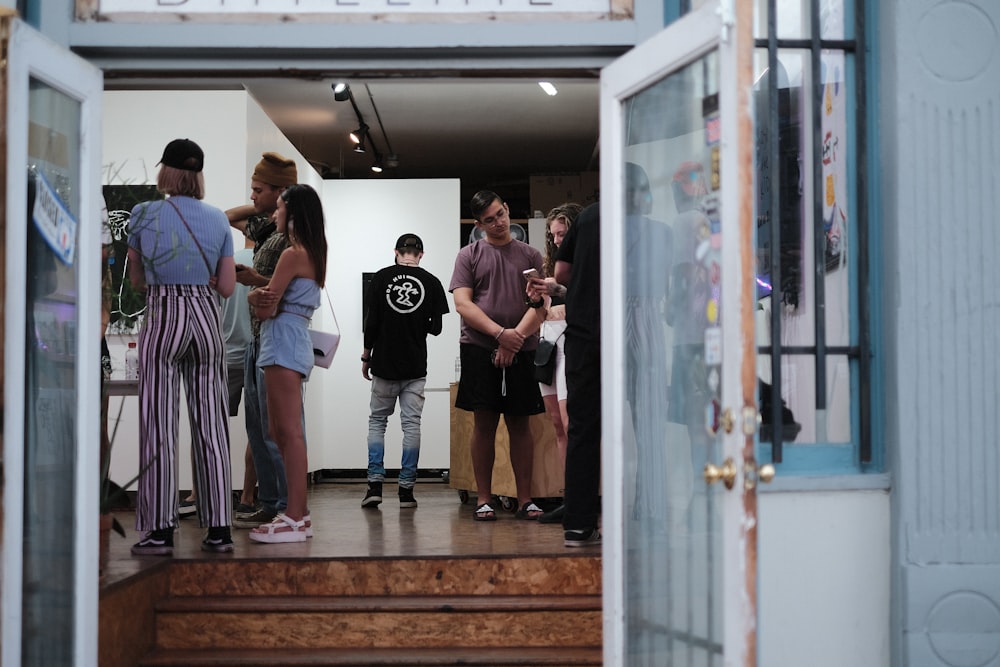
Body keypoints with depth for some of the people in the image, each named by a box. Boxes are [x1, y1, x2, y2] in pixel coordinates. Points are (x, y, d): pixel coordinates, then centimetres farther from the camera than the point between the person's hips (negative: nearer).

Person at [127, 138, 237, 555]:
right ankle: (219, 529, 7)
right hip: (207, 317, 3)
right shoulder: (219, 220, 5)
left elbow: (137, 280, 6)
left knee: (159, 426, -1)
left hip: (163, 318, -3)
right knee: (211, 426, 5)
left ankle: (161, 530, -2)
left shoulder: (144, 215, -3)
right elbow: (227, 287, 5)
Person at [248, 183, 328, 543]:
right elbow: (273, 298, 15)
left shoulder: (293, 253, -11)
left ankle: (294, 520, -10)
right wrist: (260, 295, -5)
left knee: (289, 432, -10)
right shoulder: (312, 253, 18)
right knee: (280, 431, 14)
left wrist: (258, 299, 8)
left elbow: (266, 309, -12)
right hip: (293, 342, 10)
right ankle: (298, 511, 18)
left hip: (284, 343, -10)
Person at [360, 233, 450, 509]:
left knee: (377, 421, 10)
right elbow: (436, 327, 0)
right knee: (411, 424, 3)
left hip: (385, 363, 0)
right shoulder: (431, 282, -1)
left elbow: (372, 321, -5)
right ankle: (406, 489, 3)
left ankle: (375, 484, 3)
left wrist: (366, 356, 6)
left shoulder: (381, 278, -3)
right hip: (416, 367, 0)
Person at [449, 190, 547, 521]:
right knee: (484, 423, -1)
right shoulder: (469, 255, 8)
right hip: (479, 348, -1)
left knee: (520, 423, 3)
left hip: (520, 351, 1)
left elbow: (539, 306, 3)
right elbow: (463, 304, -2)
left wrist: (515, 340, -12)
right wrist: (500, 333, -14)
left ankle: (524, 499, 8)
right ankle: (484, 499, 5)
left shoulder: (530, 255, 11)